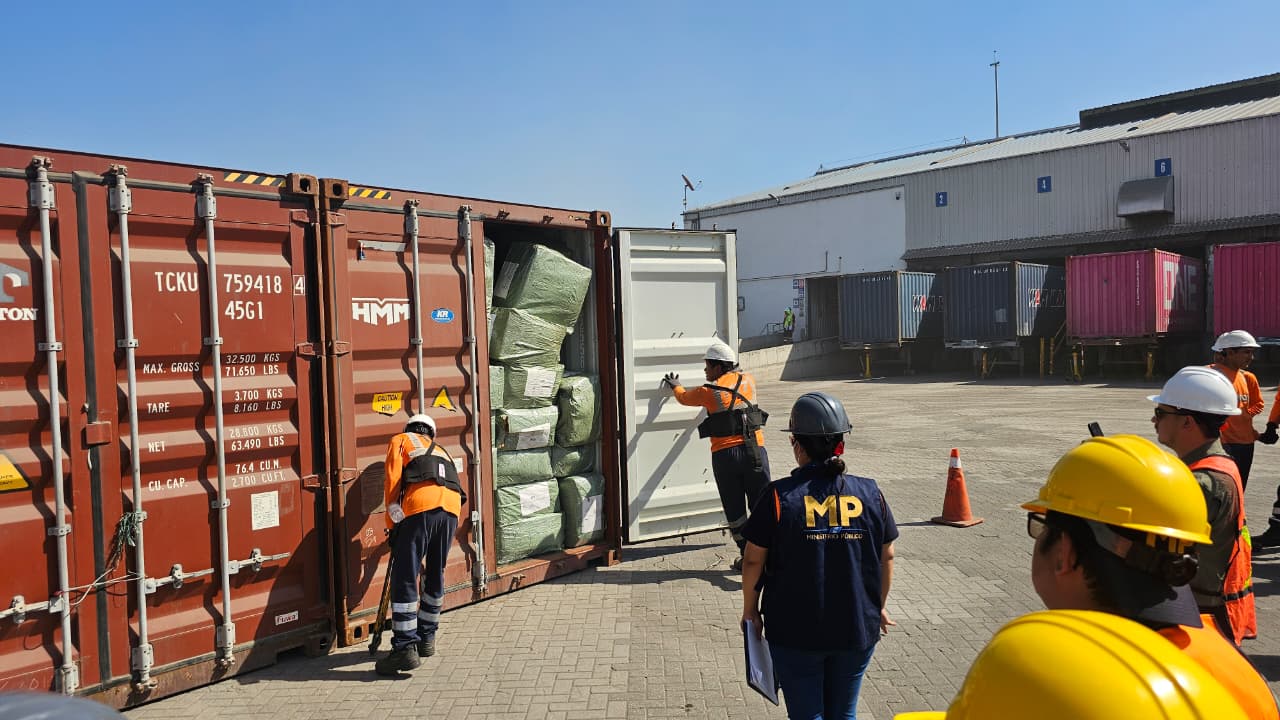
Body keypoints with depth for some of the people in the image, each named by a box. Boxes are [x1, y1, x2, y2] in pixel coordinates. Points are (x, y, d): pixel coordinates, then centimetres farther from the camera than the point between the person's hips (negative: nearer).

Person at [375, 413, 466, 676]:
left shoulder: (401, 440, 24)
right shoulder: (441, 450, 39)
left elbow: (392, 479, 7)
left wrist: (393, 522, 6)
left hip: (420, 507, -5)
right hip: (451, 509, 6)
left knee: (404, 579, -3)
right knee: (435, 576, 19)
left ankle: (405, 648, -7)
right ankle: (427, 639, 28)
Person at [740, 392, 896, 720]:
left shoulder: (779, 496, -14)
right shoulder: (870, 493, -4)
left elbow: (753, 560, -8)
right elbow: (886, 557, 6)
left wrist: (750, 609, 8)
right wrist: (878, 606, 21)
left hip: (795, 633, -3)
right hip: (857, 629, 3)